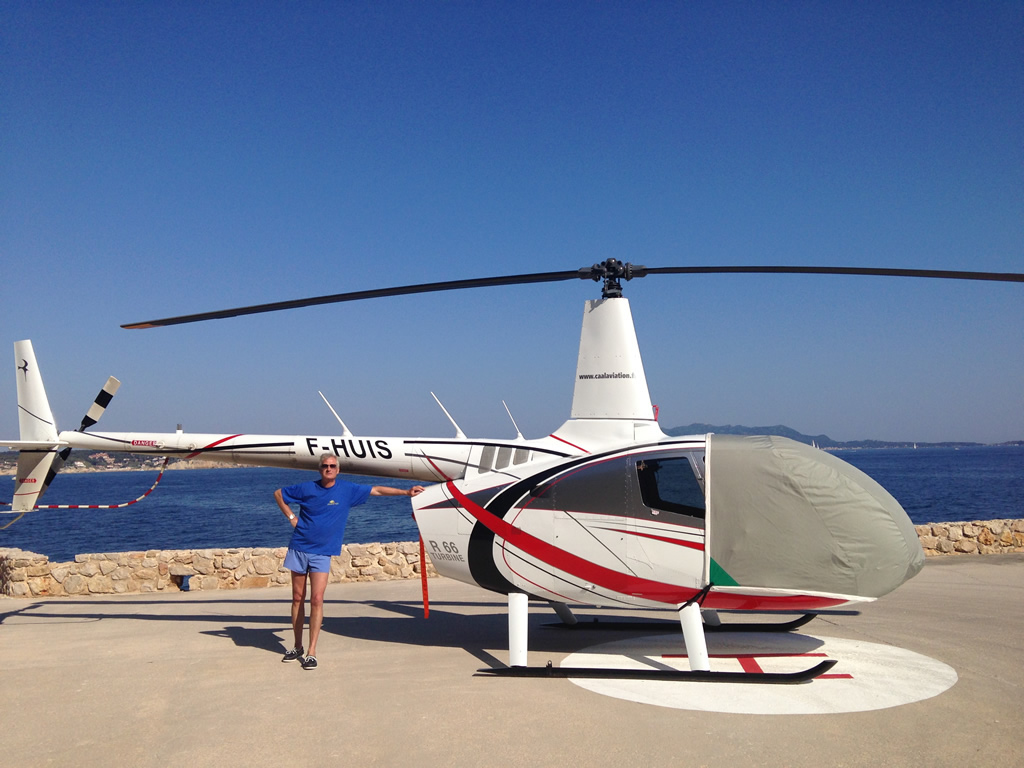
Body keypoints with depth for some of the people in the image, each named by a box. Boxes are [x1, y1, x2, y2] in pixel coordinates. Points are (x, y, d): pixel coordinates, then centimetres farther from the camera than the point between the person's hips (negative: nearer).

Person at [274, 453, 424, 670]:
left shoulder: (347, 490, -1)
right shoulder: (307, 488, -1)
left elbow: (376, 490, 4)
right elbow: (278, 493, 12)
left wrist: (406, 492, 2)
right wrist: (291, 517, 4)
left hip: (321, 553, -1)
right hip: (299, 548, 1)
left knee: (316, 600, -9)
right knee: (297, 598, 8)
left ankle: (311, 653, -3)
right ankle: (297, 647, 22)